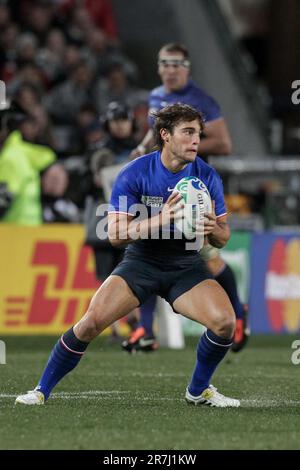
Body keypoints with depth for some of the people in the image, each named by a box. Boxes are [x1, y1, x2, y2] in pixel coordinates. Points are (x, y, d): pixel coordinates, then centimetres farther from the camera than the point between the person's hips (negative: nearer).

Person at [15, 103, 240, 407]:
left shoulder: (207, 177, -7)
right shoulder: (134, 174, -13)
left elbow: (223, 238, 1)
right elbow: (115, 234, -16)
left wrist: (213, 229, -24)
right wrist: (160, 220, -30)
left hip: (186, 266, 2)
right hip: (140, 261, -2)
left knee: (224, 320, -22)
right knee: (93, 319, -20)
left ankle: (198, 391, 5)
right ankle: (42, 391, -3)